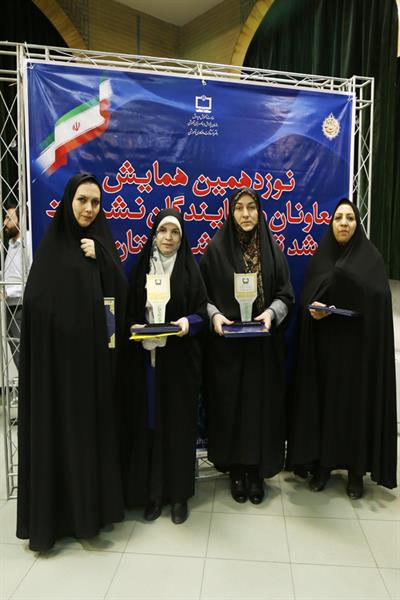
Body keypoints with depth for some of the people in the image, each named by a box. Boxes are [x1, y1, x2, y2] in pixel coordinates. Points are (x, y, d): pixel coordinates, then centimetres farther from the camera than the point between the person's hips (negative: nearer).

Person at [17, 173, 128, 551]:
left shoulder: (102, 243, 12)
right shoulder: (52, 244, -1)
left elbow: (121, 292, 1)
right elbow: (37, 302, -7)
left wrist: (100, 258, -10)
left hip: (96, 353, 4)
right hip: (59, 353, -4)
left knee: (94, 425, 11)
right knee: (59, 428, 2)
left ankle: (90, 506, 27)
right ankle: (52, 514, 19)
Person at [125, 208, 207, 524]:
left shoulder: (191, 268, 3)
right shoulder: (141, 267, 6)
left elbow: (202, 312, 1)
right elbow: (130, 311, 7)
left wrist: (188, 321, -19)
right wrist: (135, 327, -13)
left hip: (181, 359, -1)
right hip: (147, 357, 1)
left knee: (179, 423, 4)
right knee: (150, 423, 5)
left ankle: (180, 493, 18)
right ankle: (153, 492, 20)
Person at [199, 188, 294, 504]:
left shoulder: (273, 249, 4)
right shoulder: (216, 249, -1)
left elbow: (285, 294, 4)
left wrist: (271, 313, -15)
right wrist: (214, 315, -17)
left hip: (264, 342, 2)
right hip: (226, 342, -1)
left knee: (261, 404, 6)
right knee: (230, 404, 6)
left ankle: (257, 471, 22)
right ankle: (236, 469, 24)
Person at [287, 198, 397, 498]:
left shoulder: (371, 257, -1)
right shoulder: (320, 257, 7)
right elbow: (306, 299, 4)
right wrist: (314, 309, -20)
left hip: (359, 343, -2)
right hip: (324, 343, 2)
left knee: (356, 402, 2)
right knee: (324, 400, 6)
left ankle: (357, 469, 18)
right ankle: (322, 463, 20)